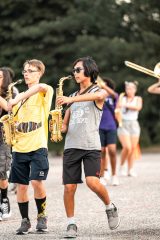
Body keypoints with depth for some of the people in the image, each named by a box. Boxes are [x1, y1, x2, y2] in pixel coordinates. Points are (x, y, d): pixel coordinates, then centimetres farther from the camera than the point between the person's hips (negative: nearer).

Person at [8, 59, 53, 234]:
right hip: (19, 147, 5)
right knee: (21, 186, 3)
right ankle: (25, 221, 15)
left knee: (36, 182, -16)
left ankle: (41, 215, 5)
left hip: (38, 147, -5)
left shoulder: (44, 93, 0)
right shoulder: (20, 96, 18)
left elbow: (42, 87, -26)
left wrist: (17, 99, -27)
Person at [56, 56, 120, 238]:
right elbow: (65, 124, 22)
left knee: (92, 182, -21)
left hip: (91, 146, -5)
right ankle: (71, 225, 10)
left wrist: (71, 100, -30)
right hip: (71, 146, 5)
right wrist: (60, 128, -2)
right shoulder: (73, 96, 20)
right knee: (69, 187, -2)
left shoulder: (98, 91, 3)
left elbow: (99, 96, -25)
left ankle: (110, 207, 5)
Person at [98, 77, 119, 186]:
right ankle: (102, 176, 8)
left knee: (112, 150, -12)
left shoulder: (113, 97, 4)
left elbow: (113, 94, -18)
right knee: (102, 151, -2)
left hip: (111, 127, 0)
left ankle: (114, 174, 3)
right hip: (100, 127, 0)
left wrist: (103, 85, -32)